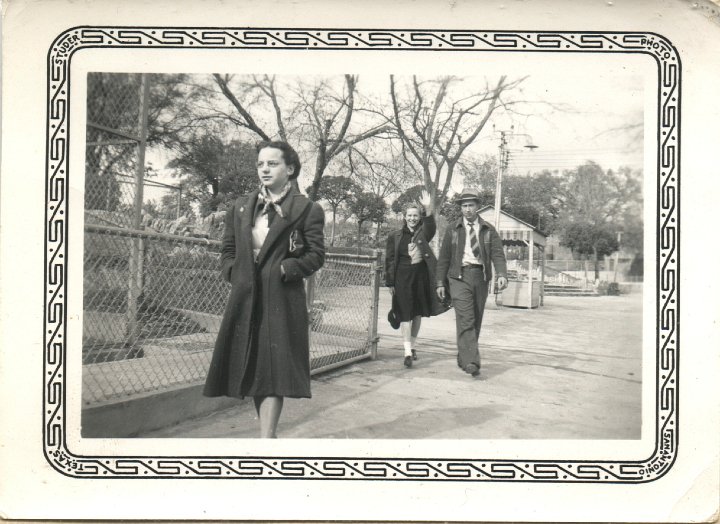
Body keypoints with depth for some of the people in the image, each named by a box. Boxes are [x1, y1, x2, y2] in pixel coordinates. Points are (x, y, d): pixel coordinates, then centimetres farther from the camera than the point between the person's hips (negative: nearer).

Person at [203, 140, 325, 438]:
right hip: (245, 299, 5)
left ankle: (266, 438, -5)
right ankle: (268, 433, 27)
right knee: (252, 370, 11)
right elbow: (227, 251, 16)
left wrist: (282, 269, -14)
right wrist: (234, 272, -2)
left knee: (274, 370, -7)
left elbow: (316, 255, -5)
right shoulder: (240, 207, 13)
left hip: (282, 300, -5)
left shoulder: (307, 209, -1)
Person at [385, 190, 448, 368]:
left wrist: (429, 208, -36)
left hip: (421, 276, 2)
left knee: (417, 314, 12)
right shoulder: (395, 236, 4)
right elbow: (389, 260, 4)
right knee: (405, 314, -8)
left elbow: (431, 227, -19)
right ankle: (407, 352, -10)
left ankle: (412, 346, 28)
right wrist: (390, 283, -1)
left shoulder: (423, 233, 6)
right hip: (403, 277, -2)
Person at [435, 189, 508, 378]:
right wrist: (440, 282, 1)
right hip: (460, 277, -2)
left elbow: (498, 254, -3)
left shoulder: (488, 230, 8)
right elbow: (444, 257, 8)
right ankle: (471, 362, -21)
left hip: (481, 277, 2)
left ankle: (463, 358, 22)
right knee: (465, 320, -15)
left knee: (476, 321, 8)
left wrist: (502, 274, -21)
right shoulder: (453, 230, 8)